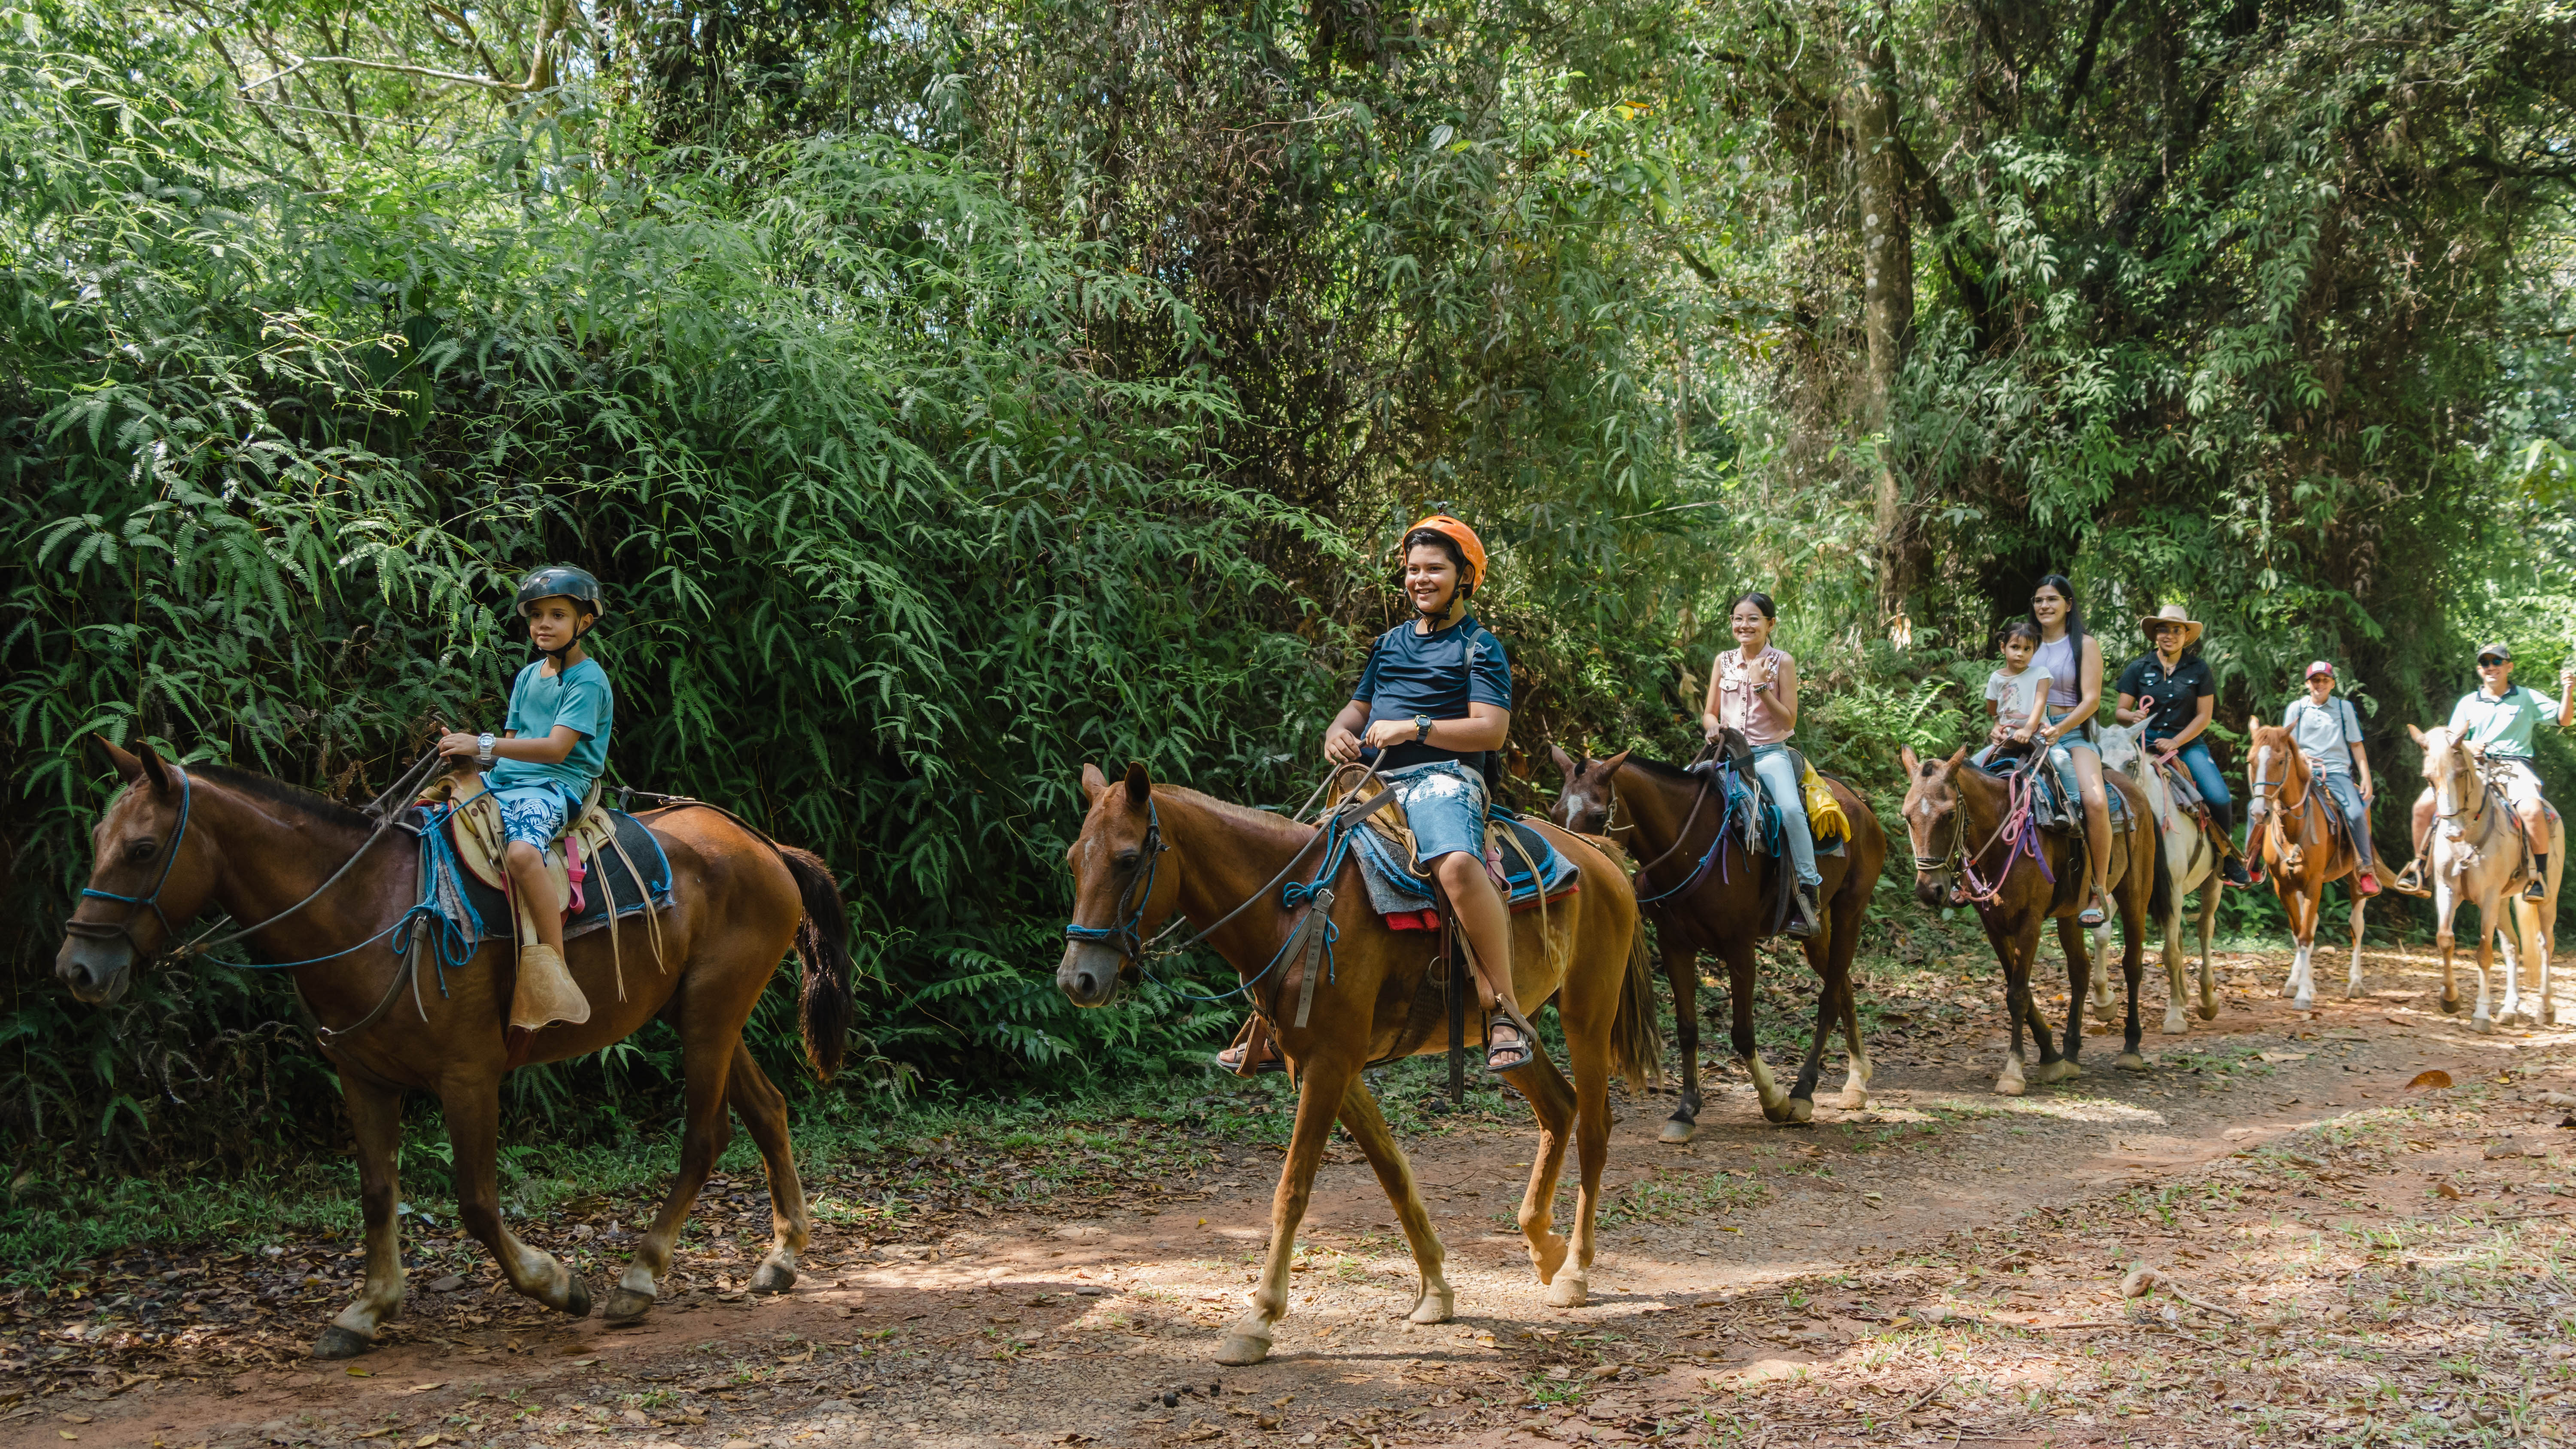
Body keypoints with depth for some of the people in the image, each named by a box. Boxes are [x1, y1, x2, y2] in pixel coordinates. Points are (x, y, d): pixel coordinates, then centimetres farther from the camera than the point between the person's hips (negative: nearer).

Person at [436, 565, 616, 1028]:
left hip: (556, 787, -9)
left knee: (521, 852, -37)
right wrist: (471, 758, 0)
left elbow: (556, 748, -18)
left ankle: (553, 968, -34)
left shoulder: (588, 681, -7)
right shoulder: (528, 677, 21)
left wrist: (484, 746, -23)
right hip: (504, 779, 9)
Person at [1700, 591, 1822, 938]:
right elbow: (1709, 714, 15)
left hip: (1770, 753, -4)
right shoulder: (1724, 662, 10)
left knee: (1791, 809, -30)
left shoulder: (1782, 663, 0)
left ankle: (1809, 892, -23)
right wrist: (1713, 726, -9)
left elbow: (1789, 721, -4)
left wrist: (1761, 686, -14)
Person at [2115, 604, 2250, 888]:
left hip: (2189, 742, 0)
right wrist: (2132, 717, -19)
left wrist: (2175, 742, -11)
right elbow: (2120, 711, 6)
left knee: (2219, 798, -20)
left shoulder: (2199, 669, 5)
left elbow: (2204, 716, 2)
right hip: (2146, 739, 0)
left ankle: (2228, 857, 4)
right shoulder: (2139, 668, 6)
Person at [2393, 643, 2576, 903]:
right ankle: (2419, 865, 0)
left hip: (2514, 766, -3)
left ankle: (2540, 874, -17)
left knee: (2531, 811, -35)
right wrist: (2467, 746, -10)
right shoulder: (2468, 703, 16)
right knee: (2424, 804, -15)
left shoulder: (2528, 698, 10)